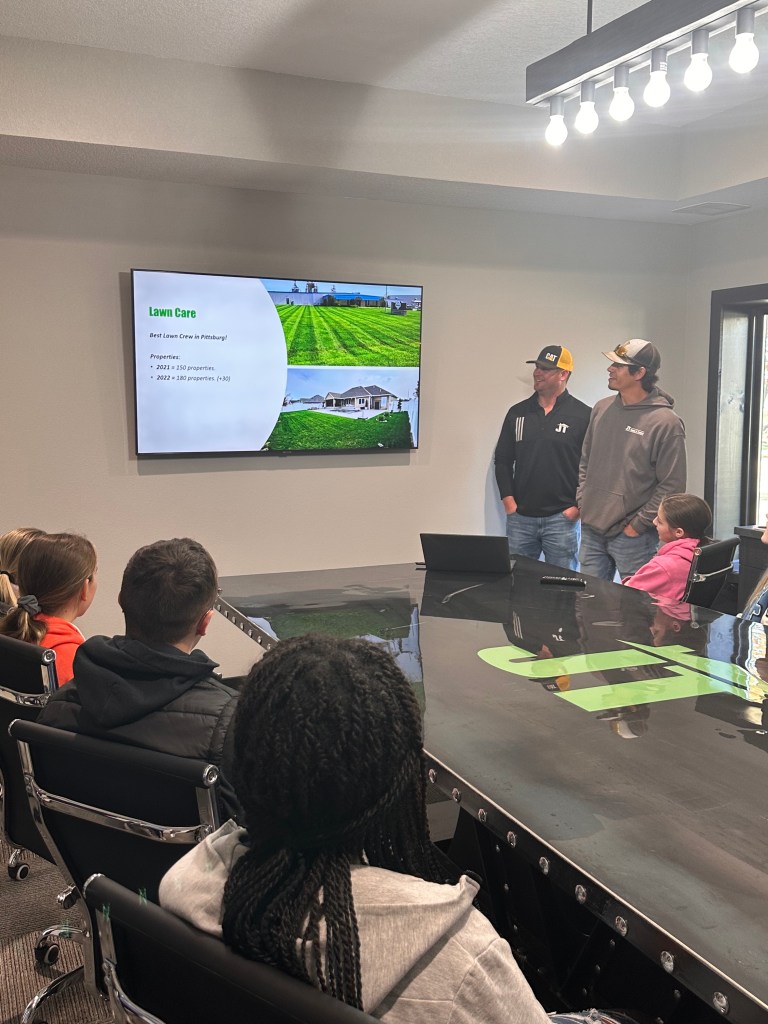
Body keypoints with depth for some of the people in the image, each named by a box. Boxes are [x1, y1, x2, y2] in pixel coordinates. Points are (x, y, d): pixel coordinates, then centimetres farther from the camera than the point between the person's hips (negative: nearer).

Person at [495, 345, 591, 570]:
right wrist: (509, 502, 4)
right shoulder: (518, 413, 9)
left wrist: (577, 506, -8)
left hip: (563, 518, -4)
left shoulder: (583, 415, -3)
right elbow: (502, 459, 13)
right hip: (519, 518, 4)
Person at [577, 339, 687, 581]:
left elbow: (672, 486, -13)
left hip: (632, 536, -6)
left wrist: (637, 525, -13)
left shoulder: (666, 423, -13)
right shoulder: (602, 409, 8)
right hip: (591, 529, 6)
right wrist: (583, 502, 8)